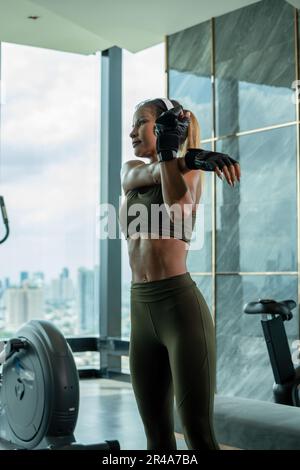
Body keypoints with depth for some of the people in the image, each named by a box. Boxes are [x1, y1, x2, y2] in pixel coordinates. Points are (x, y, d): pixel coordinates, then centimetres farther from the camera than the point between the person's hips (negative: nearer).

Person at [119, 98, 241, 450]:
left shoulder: (189, 171, 1)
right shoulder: (130, 171, 17)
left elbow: (178, 214, -21)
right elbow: (148, 174, -8)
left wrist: (170, 151, -19)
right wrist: (185, 159, -25)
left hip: (180, 305, -6)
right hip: (140, 311, 6)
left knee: (198, 432, -8)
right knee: (157, 435, 10)